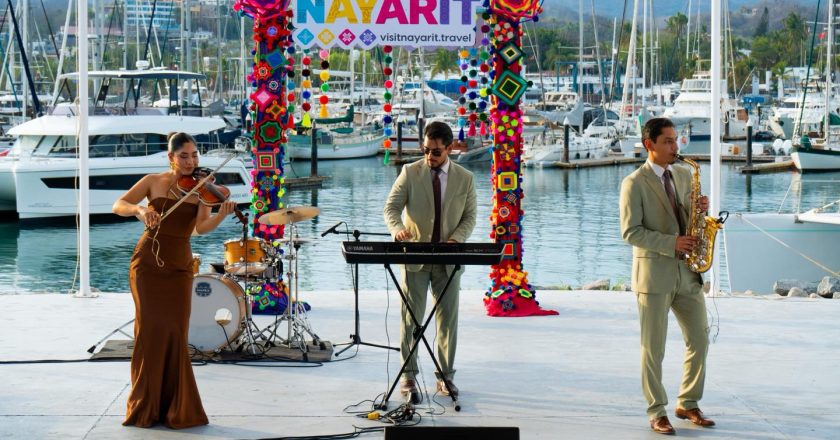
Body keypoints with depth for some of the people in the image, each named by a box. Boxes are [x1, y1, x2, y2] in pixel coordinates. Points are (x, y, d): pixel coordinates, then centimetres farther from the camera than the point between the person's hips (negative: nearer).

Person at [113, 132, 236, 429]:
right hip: (147, 263, -1)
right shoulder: (153, 181, 1)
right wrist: (139, 209, -23)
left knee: (175, 333, -4)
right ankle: (144, 408, 4)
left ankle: (174, 408, 6)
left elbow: (201, 228, -9)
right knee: (150, 330, -7)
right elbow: (118, 206, -2)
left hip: (179, 268, 1)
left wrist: (222, 215, -29)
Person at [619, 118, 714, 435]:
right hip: (654, 274, -6)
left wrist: (701, 209, -6)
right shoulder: (634, 183, -8)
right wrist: (671, 243, -21)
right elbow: (630, 231, -14)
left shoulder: (684, 176, 11)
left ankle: (688, 404, 22)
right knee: (654, 348, 1)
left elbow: (689, 219, 17)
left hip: (686, 272, 6)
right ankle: (657, 412, 10)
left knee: (699, 340, 8)